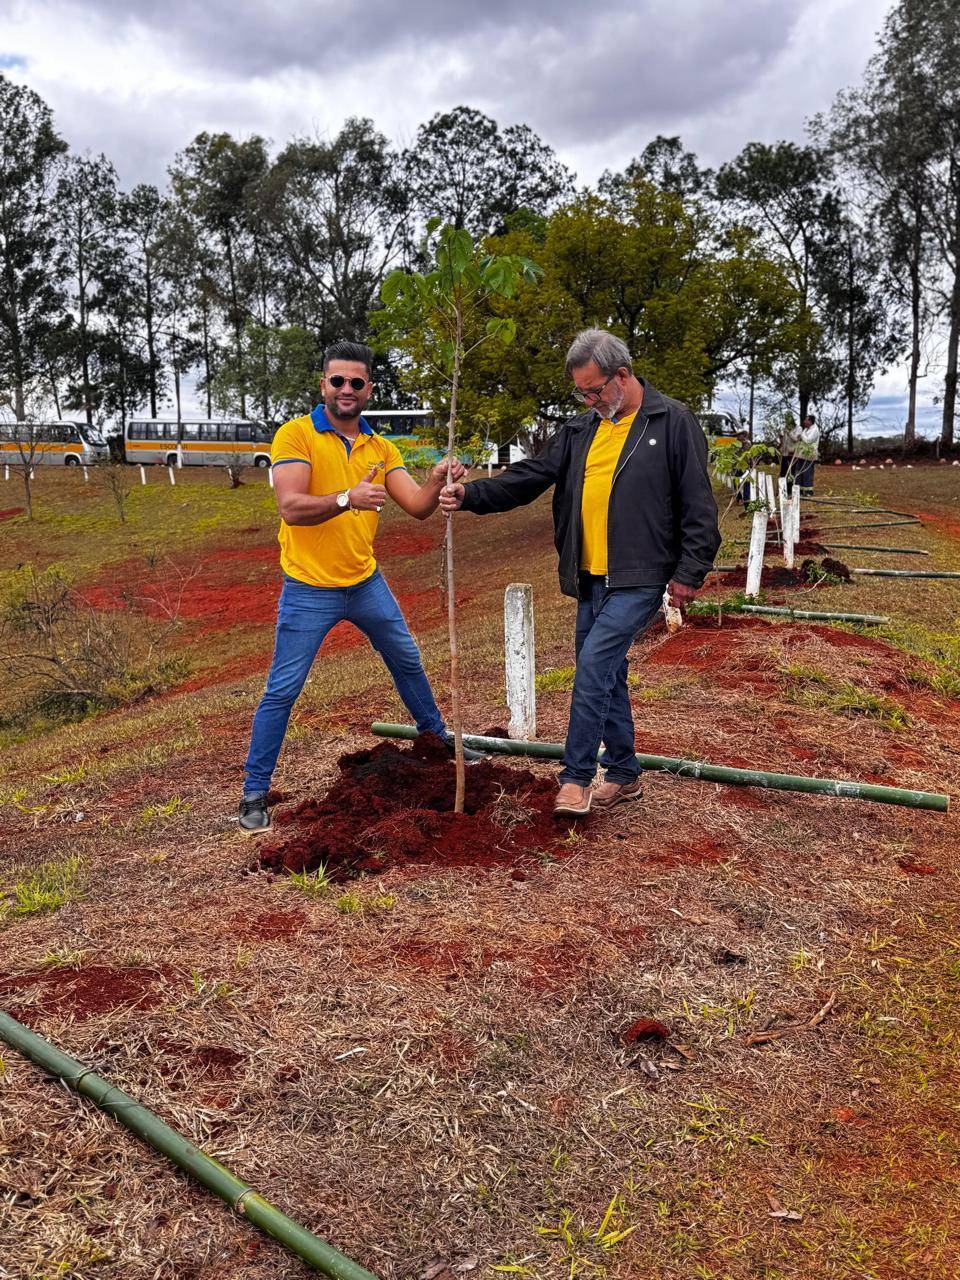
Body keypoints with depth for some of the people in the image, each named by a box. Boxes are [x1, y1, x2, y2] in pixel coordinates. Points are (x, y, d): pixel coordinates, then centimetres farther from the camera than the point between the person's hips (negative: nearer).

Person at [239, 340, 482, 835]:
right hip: (309, 589, -5)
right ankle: (254, 793, 10)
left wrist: (437, 483, -24)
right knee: (282, 691, -3)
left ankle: (437, 737, 44)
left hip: (366, 582, 6)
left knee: (408, 661, 20)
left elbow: (417, 507, -2)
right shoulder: (296, 435, -11)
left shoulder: (380, 448, 6)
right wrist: (346, 500, -40)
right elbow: (291, 507, -24)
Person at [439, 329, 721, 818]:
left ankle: (575, 776, -4)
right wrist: (471, 494, -7)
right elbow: (528, 477, 7)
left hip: (639, 579, -7)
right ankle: (624, 776, 27)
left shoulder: (673, 422, -5)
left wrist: (689, 572, -9)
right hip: (590, 578, 7)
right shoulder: (580, 429, 12)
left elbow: (697, 506, -6)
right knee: (605, 674, 13)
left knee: (594, 664, -17)